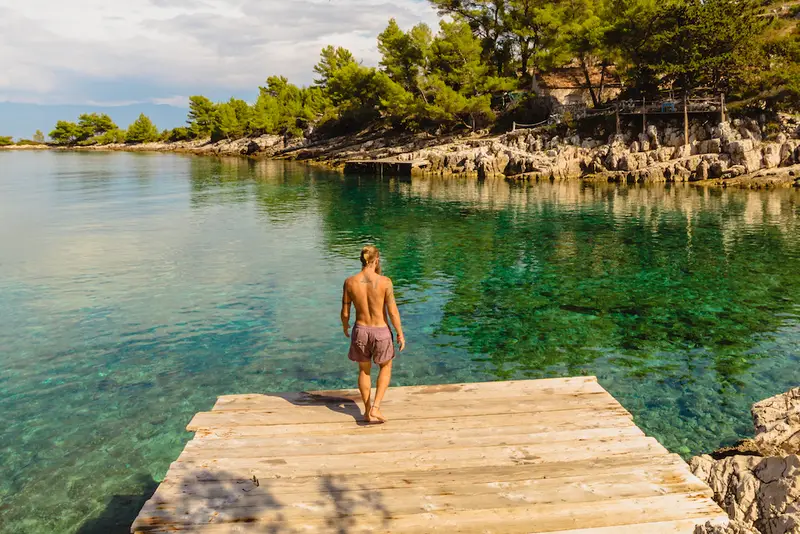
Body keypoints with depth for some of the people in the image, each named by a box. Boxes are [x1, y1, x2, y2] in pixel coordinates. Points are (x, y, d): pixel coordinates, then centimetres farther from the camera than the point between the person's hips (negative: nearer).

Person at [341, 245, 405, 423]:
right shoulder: (384, 281, -17)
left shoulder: (350, 282, -10)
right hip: (381, 332, -2)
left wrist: (345, 326, 18)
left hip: (360, 330, 2)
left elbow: (345, 312, -3)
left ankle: (368, 411, 31)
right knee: (386, 367, 23)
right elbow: (393, 311, -14)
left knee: (364, 370, 23)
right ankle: (375, 407, 11)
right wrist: (400, 334, -2)